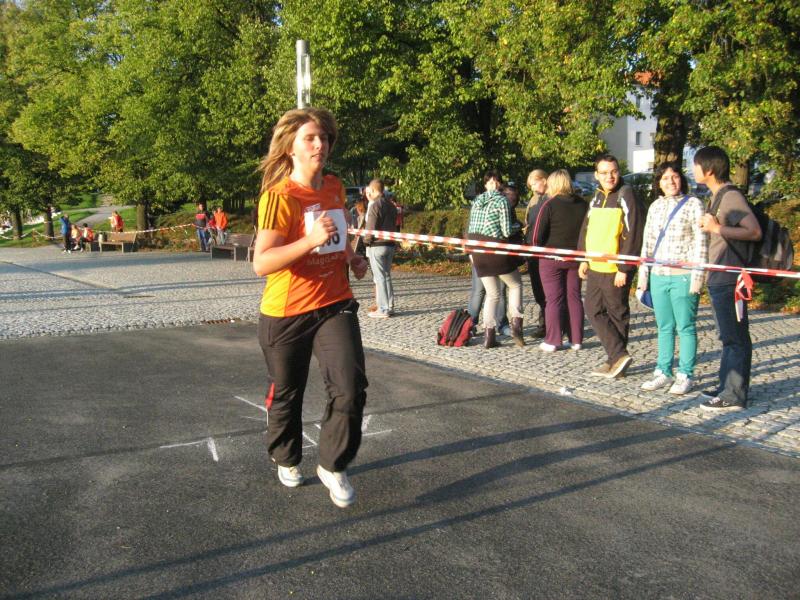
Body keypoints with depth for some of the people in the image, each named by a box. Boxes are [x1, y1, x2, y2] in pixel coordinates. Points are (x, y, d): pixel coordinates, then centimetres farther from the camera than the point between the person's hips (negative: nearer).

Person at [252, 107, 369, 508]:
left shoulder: (335, 188, 5)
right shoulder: (278, 197, -16)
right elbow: (261, 264, -24)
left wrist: (351, 257, 8)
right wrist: (311, 240, -33)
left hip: (335, 306, 4)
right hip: (286, 314, -4)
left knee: (350, 388, -10)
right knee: (287, 394, 14)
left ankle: (333, 466, 13)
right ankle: (286, 460, 42)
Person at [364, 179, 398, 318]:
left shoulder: (375, 205, -12)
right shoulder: (391, 205, 13)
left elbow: (371, 228, -14)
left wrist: (366, 240, 0)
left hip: (377, 245, -8)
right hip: (390, 244, 8)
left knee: (379, 277, -4)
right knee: (387, 276, 14)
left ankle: (383, 309, -3)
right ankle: (390, 307, 16)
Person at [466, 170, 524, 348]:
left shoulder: (476, 201, 10)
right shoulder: (501, 200, -8)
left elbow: (470, 229, 13)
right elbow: (506, 232, -12)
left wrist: (472, 252, 22)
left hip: (478, 252, 5)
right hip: (496, 250, -5)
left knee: (492, 294, 14)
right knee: (515, 285, 16)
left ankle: (489, 335, 7)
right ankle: (516, 324, 5)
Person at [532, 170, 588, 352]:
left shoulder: (549, 205, -12)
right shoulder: (583, 205, 3)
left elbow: (537, 235, -13)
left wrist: (540, 249, 4)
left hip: (552, 257, -4)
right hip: (575, 258, 4)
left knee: (554, 299, 1)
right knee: (574, 297, 11)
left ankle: (552, 341, 2)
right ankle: (576, 340, 14)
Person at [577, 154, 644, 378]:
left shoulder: (626, 196, -10)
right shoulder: (597, 197, 13)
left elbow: (632, 235, -15)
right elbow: (586, 229, 21)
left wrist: (624, 269, -18)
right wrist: (584, 259, 16)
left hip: (615, 270, -8)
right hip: (595, 267, 8)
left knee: (617, 314, 2)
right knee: (593, 310, 9)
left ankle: (617, 358, 12)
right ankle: (618, 356, 13)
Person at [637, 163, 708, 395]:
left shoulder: (693, 204, -2)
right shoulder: (655, 206, 14)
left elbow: (701, 243, -6)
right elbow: (647, 242, 16)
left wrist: (697, 276, -11)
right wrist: (643, 274, 12)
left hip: (683, 277, -5)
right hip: (658, 276, 5)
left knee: (685, 327, 1)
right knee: (664, 327, 11)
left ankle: (685, 375, 9)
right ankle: (663, 372, 19)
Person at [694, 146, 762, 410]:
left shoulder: (730, 196, -14)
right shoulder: (717, 197, 16)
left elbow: (754, 231, -23)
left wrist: (717, 228, -23)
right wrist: (709, 226, 9)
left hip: (729, 279, -10)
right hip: (719, 278, 10)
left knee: (735, 337, -4)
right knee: (728, 336, 16)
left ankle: (735, 396, 1)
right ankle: (727, 386, 25)